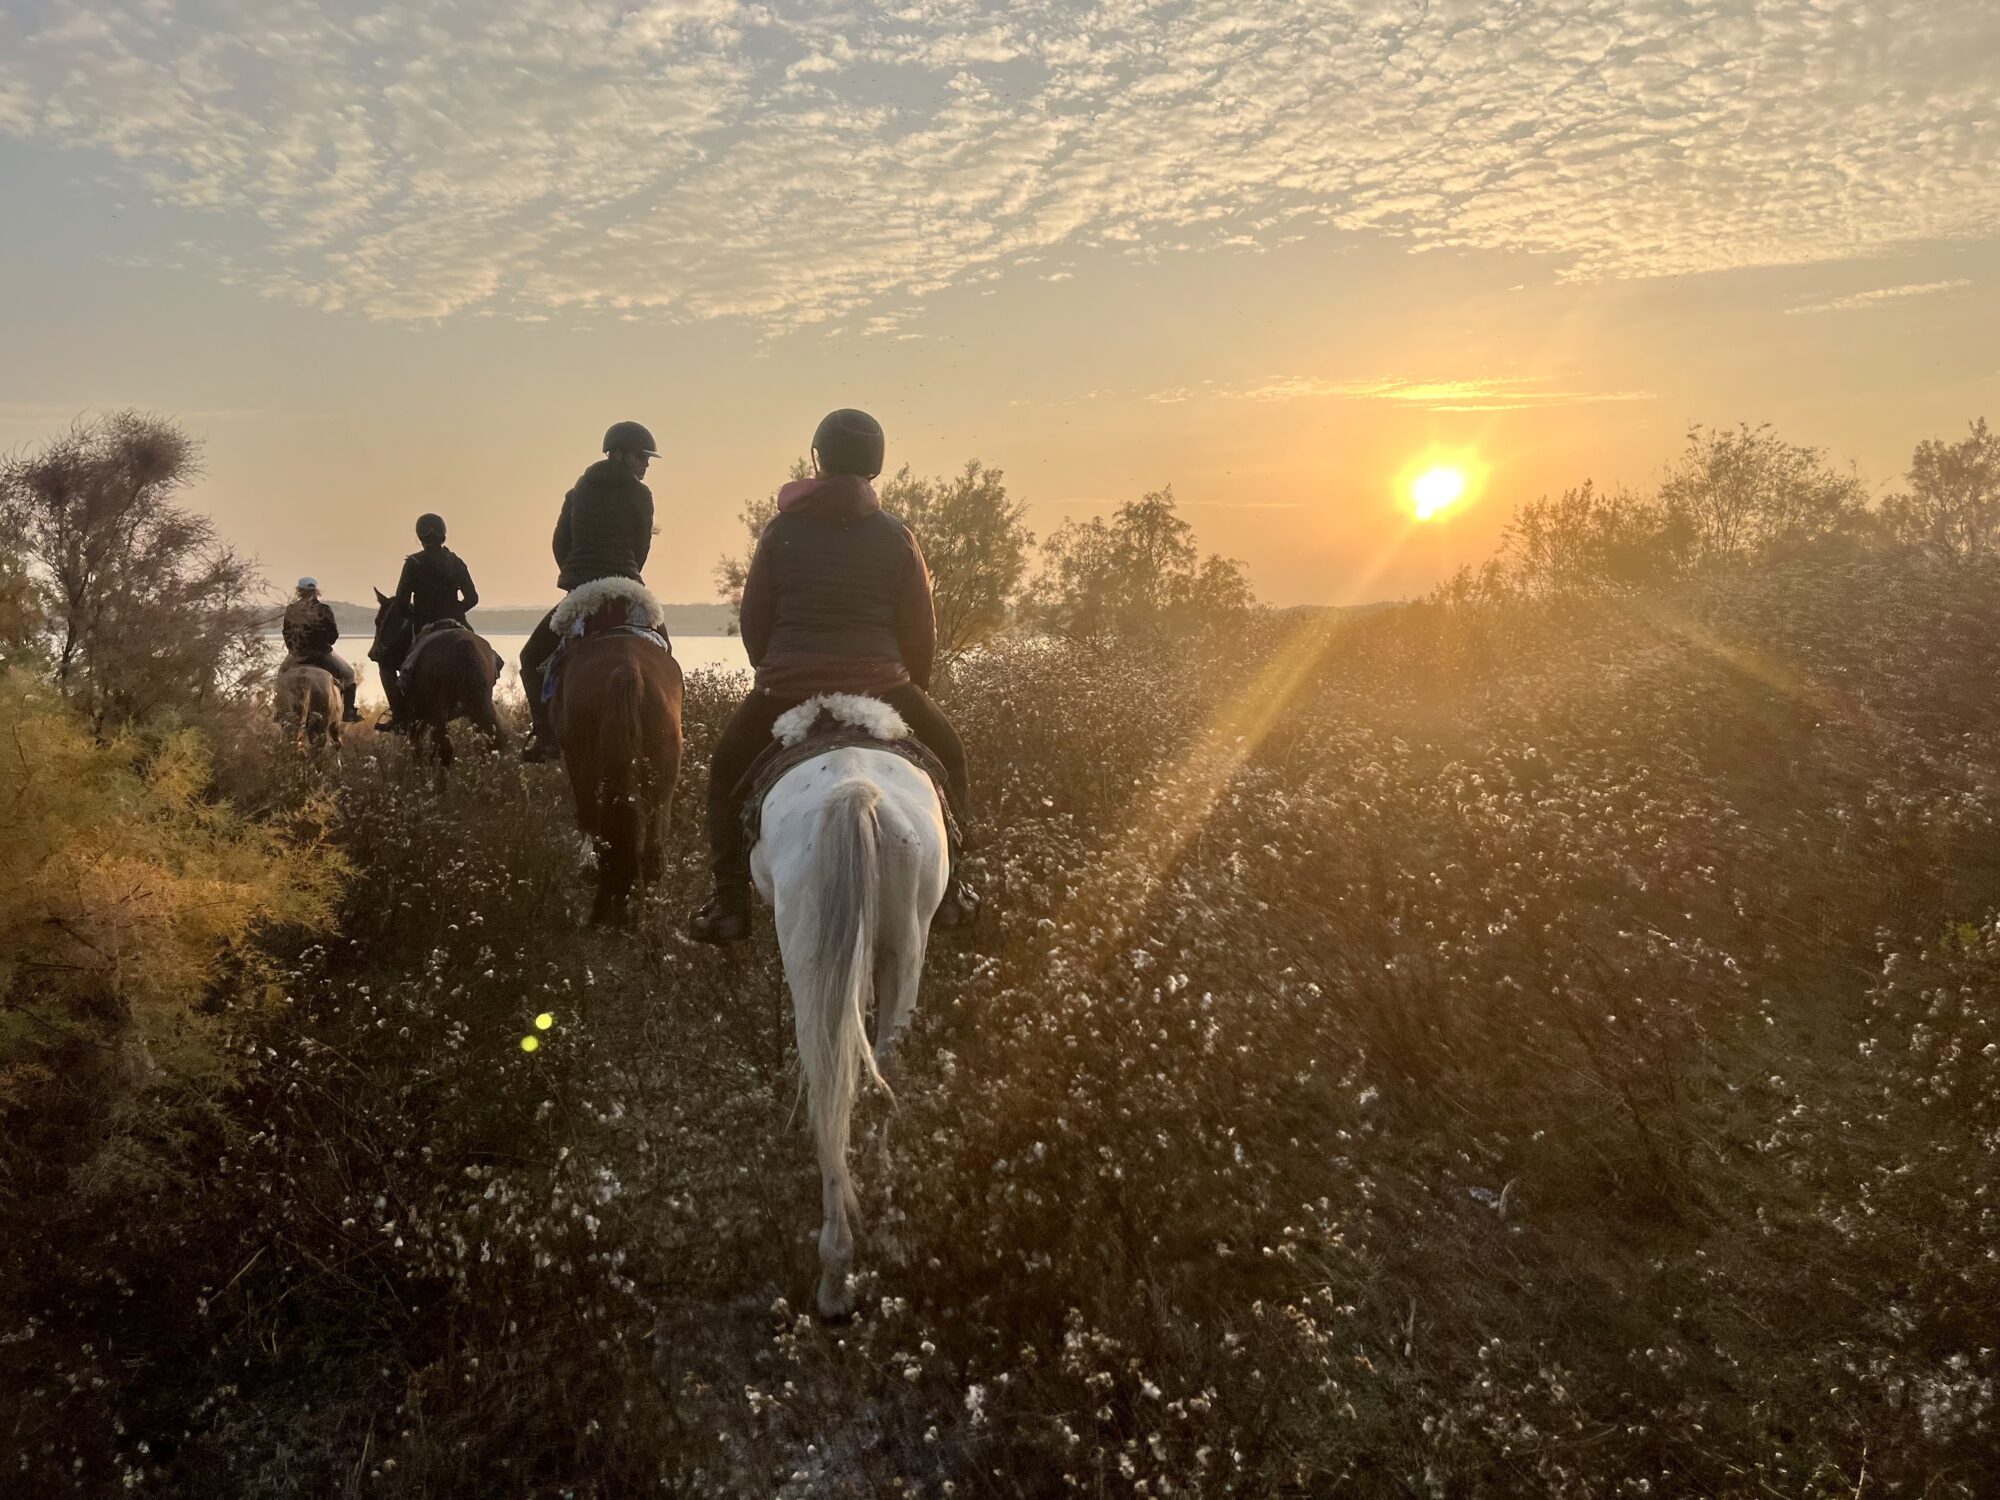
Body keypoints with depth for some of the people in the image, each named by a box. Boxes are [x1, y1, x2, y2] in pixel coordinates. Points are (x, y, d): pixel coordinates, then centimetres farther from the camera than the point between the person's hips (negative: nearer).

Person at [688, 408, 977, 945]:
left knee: (727, 770, 24)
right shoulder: (895, 536, 2)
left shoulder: (782, 530, 3)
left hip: (785, 690, 0)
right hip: (878, 686, 0)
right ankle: (946, 890, 22)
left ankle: (730, 903, 18)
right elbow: (921, 630, 4)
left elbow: (753, 620, 7)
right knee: (947, 757, 24)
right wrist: (914, 688, 21)